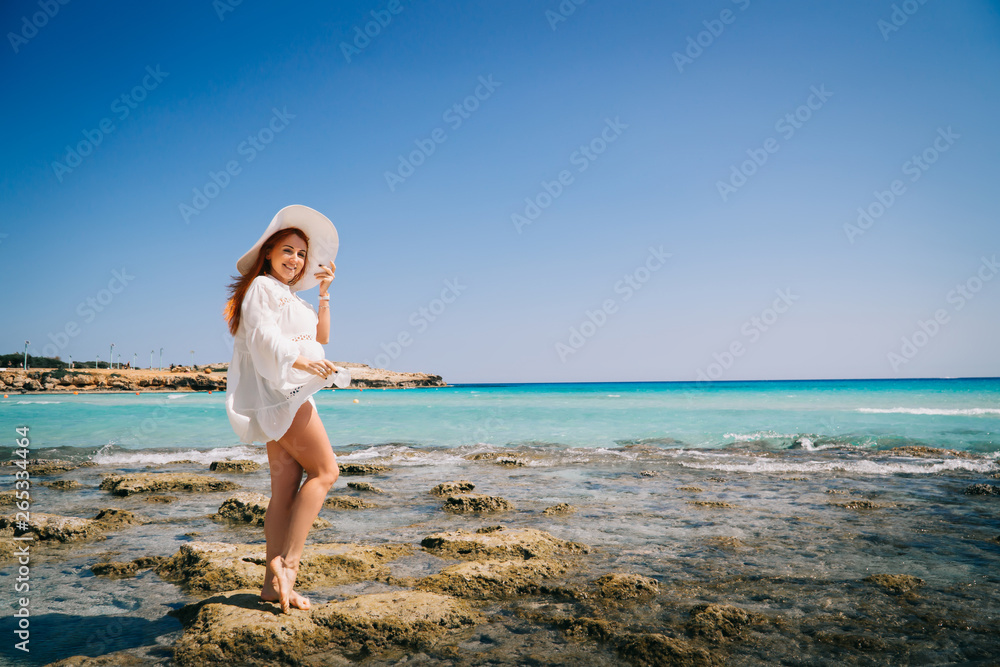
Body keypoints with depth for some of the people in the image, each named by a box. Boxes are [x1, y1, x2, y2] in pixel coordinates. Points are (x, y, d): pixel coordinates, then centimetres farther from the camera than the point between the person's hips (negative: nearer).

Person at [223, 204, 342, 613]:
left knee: (285, 489, 3)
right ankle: (287, 561, -13)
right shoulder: (261, 288, -1)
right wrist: (300, 360, -30)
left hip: (288, 395, 9)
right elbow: (262, 335, -15)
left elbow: (320, 337, 25)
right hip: (278, 391, -9)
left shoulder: (289, 296, 27)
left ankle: (274, 583, 3)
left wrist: (324, 292, 19)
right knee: (324, 470, -13)